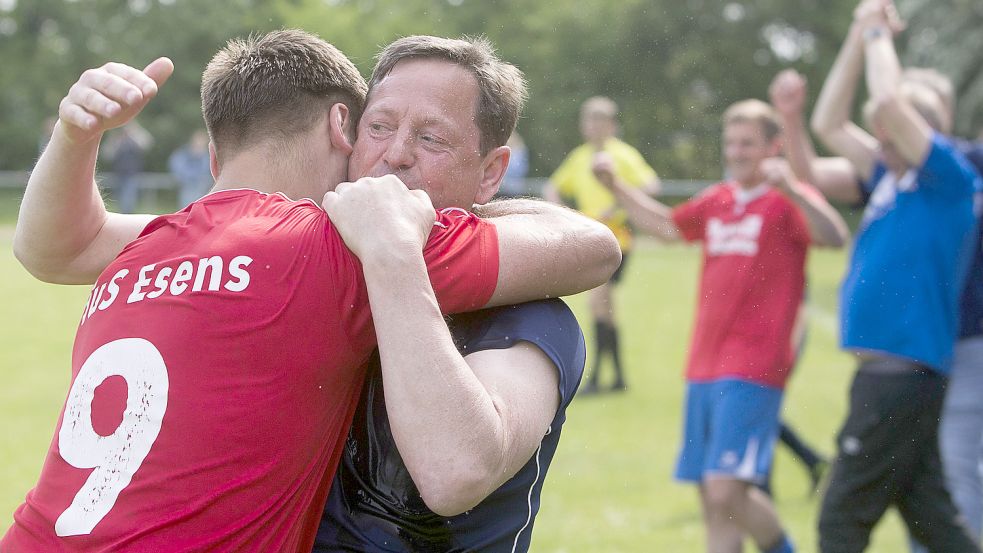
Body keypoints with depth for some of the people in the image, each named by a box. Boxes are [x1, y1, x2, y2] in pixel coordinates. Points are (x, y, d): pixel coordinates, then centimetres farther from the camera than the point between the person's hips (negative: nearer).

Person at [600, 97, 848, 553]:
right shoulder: (717, 201, 16)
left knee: (725, 491, -17)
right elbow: (666, 225, 33)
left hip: (753, 369, -7)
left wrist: (790, 189, -38)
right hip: (704, 366, 8)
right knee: (713, 500, 9)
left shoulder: (787, 200, -5)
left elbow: (834, 237, -24)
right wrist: (615, 186, 24)